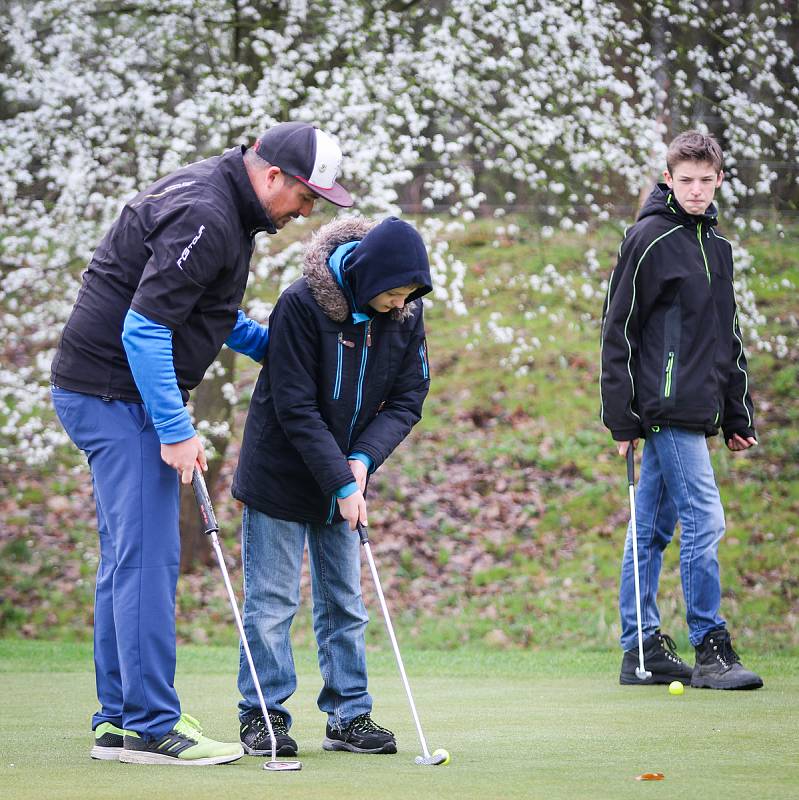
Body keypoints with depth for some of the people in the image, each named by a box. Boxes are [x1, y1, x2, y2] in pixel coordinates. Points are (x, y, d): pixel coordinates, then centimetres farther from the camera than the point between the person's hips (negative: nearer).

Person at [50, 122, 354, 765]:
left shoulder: (223, 202, 12)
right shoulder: (205, 218, -21)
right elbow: (142, 327, -25)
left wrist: (275, 346, 18)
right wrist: (176, 429, -23)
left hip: (125, 392, 11)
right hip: (116, 393, -11)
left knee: (129, 555, 12)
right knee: (147, 555, -10)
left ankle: (120, 717, 17)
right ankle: (151, 726, -9)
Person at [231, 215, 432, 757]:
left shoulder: (407, 314, -6)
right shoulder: (302, 305, -22)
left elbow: (408, 399, -3)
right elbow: (296, 409, -22)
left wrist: (363, 460, -19)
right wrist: (343, 485, -24)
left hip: (344, 475, 5)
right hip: (281, 476, -5)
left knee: (345, 604, 9)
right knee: (273, 602, -2)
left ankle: (350, 716, 14)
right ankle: (263, 716, 6)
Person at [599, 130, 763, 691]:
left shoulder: (717, 244, 17)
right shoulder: (651, 239, -7)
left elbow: (727, 336, 23)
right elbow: (619, 329, -8)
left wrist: (737, 414, 18)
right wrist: (622, 416, -11)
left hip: (693, 412, 8)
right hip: (666, 409, -8)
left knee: (653, 529, 10)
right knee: (704, 520, -11)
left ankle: (641, 650, 12)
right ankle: (710, 650, -7)